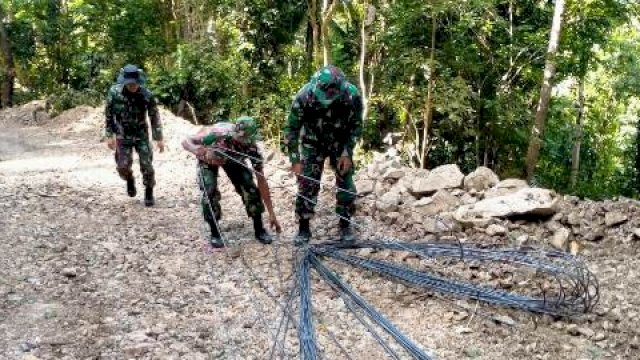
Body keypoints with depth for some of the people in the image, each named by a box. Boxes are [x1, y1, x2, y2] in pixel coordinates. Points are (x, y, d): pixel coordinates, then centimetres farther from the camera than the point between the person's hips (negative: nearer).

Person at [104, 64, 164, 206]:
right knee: (123, 167, -3)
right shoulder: (114, 92, -15)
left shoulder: (146, 94, -17)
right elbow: (108, 115, -3)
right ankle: (130, 179, 33)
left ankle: (149, 192, 18)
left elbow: (154, 116, -7)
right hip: (123, 136, 1)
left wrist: (159, 138, -6)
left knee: (147, 165, -3)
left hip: (141, 135, 0)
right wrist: (109, 136, -4)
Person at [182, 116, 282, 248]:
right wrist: (195, 149, -58)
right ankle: (215, 233, -1)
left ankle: (259, 230, 5)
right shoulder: (217, 134, -44)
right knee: (210, 192, -21)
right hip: (209, 159, -2)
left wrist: (271, 213, -26)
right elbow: (186, 141, -32)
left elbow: (261, 180, -27)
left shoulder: (251, 147, -34)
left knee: (250, 189, -12)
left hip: (233, 159, 2)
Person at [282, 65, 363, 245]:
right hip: (312, 144, -1)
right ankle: (303, 228, 9)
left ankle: (345, 225, 14)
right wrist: (295, 160, -20)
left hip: (340, 143, 1)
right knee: (307, 183, -4)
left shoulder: (352, 95, -29)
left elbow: (356, 126, -12)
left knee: (346, 184, -2)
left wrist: (347, 153, -17)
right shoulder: (303, 96, -31)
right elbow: (292, 129, -19)